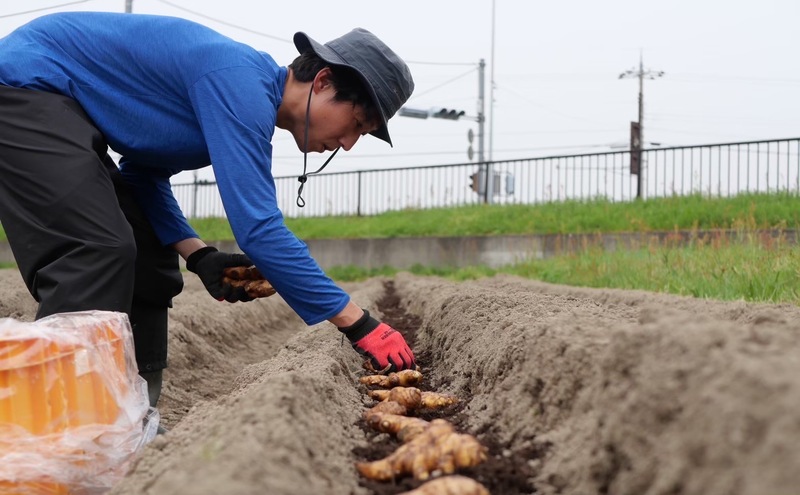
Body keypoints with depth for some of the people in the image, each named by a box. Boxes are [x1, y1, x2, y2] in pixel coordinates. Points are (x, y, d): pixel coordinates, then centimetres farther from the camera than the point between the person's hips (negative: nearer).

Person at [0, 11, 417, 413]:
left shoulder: (251, 93, 6)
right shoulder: (239, 83, -25)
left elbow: (145, 170, 14)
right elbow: (258, 229, -32)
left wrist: (197, 255, -2)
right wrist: (360, 326, -27)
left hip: (65, 108, 10)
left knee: (151, 266, 6)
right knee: (97, 253, -24)